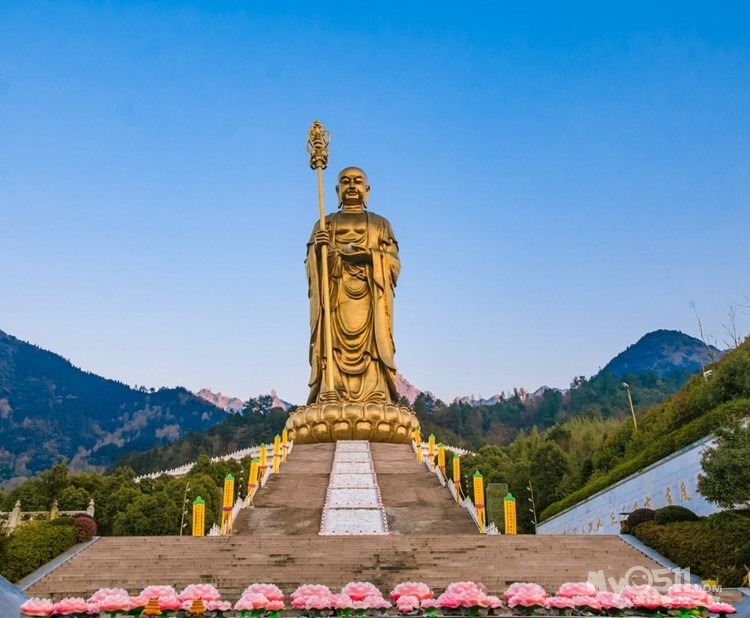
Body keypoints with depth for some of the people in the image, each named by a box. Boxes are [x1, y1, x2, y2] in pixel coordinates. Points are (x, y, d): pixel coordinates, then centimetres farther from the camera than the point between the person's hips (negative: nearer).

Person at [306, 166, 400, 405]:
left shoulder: (380, 224, 20)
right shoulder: (325, 224, 20)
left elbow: (393, 262, 7)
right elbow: (311, 264, 8)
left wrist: (368, 255, -10)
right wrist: (319, 249, -14)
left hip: (370, 295, 0)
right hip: (334, 293, 0)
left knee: (371, 345, -13)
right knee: (334, 343, -13)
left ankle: (376, 398, -19)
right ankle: (330, 395, -20)